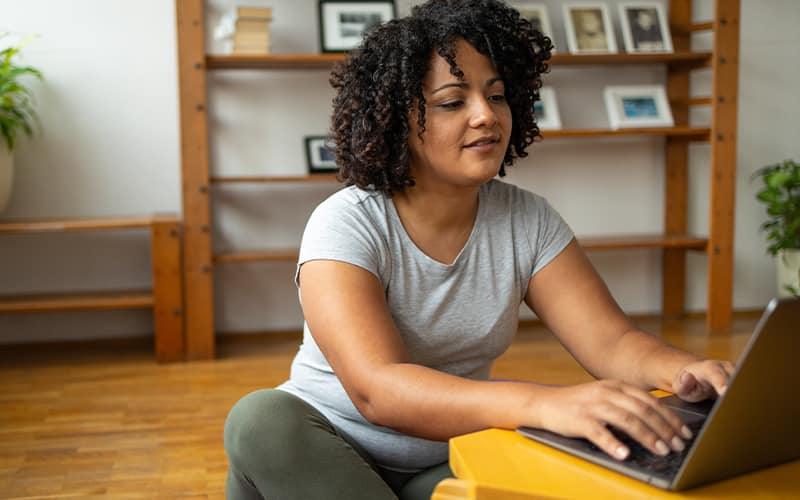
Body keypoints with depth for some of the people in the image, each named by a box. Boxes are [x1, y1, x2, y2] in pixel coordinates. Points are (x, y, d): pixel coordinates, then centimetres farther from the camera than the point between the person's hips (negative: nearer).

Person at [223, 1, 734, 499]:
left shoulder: (529, 220, -2)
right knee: (261, 418, -33)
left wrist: (682, 369, -32)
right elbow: (377, 389, -32)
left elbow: (613, 341, -8)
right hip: (322, 456, -1)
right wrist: (545, 403, -48)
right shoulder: (347, 226, -18)